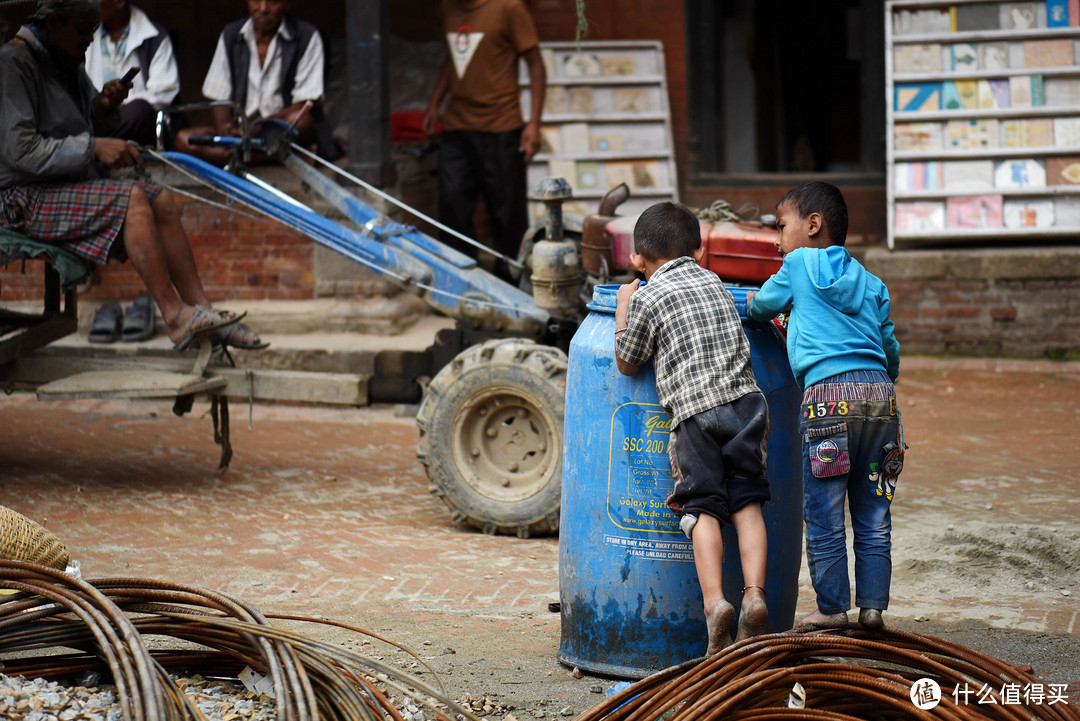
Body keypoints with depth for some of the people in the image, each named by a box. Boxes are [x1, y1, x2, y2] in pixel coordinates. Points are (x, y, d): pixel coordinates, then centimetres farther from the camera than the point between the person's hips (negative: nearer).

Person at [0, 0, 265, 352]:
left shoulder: (66, 64, 14)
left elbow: (88, 130, 23)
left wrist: (105, 107, 1)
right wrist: (93, 147, -23)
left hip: (64, 186, 9)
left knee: (161, 200, -4)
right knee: (132, 198, -25)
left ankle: (201, 309, -5)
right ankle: (175, 317, -23)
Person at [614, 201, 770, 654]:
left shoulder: (647, 298, 4)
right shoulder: (715, 283, 20)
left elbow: (627, 364, 11)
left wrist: (623, 310, 22)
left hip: (694, 409, -4)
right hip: (745, 397, 4)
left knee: (703, 508, -3)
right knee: (747, 502, 6)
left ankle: (714, 600, -18)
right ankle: (755, 593, -7)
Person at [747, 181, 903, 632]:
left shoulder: (800, 263, 8)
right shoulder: (871, 284, 20)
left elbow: (760, 306, 20)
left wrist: (755, 308, 43)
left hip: (828, 392, -5)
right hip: (880, 392, 5)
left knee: (824, 517, 4)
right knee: (873, 516, 11)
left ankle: (832, 608, 8)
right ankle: (873, 607, 13)